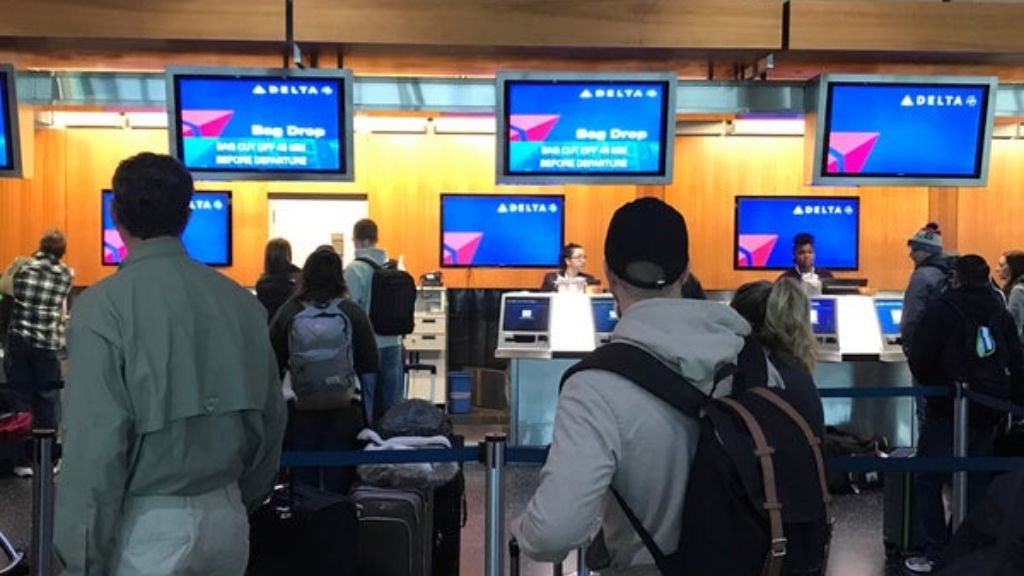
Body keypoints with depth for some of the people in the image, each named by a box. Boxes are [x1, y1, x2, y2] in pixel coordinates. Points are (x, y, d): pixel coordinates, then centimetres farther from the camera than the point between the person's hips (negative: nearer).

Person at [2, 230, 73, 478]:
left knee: (21, 398, 7)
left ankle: (24, 460, 10)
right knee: (48, 400, 9)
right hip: (47, 344, 0)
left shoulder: (20, 266, 3)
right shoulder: (65, 274, 3)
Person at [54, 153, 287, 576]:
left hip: (147, 528, -4)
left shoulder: (104, 307, -14)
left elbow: (96, 443, -17)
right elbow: (271, 417, 6)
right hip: (226, 518, 5)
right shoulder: (241, 301, -1)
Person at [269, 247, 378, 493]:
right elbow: (370, 365, -2)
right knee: (338, 482, 5)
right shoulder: (353, 312, -4)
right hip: (343, 408, -1)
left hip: (300, 409, 1)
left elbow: (274, 365, 4)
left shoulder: (287, 312, -3)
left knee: (303, 483, 9)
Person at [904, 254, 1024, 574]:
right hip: (986, 413, 5)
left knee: (929, 479, 2)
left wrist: (930, 383, 9)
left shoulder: (942, 310, -8)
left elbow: (918, 359, -10)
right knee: (977, 482, 13)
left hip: (947, 408, -5)